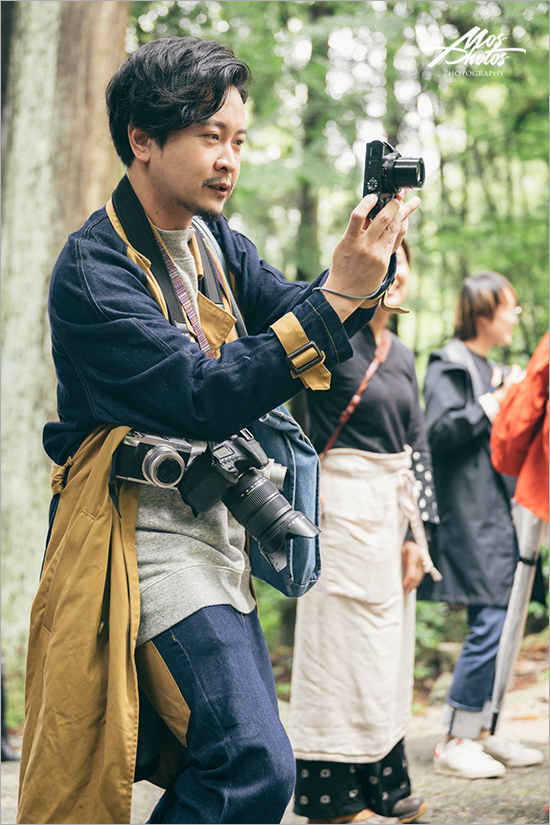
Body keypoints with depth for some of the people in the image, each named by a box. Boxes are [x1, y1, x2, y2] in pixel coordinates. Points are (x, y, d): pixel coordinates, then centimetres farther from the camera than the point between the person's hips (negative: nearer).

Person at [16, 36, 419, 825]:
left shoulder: (217, 243, 10)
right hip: (148, 534, -8)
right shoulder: (93, 270, -16)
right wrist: (336, 295, -29)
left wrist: (369, 266, -14)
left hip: (218, 535, 9)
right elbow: (204, 398, -25)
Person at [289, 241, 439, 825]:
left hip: (394, 508, 8)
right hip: (347, 507, -8)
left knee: (388, 651, 14)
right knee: (346, 646, -2)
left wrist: (416, 534, 8)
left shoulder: (401, 355, 13)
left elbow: (417, 446, 13)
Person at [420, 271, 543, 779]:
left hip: (498, 513, 10)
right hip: (470, 519, -9)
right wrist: (495, 403, -13)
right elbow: (441, 432, -20)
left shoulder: (490, 368, 22)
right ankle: (455, 742, -4)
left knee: (500, 624, 9)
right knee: (489, 623, -13)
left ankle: (482, 732, 17)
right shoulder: (448, 366, -6)